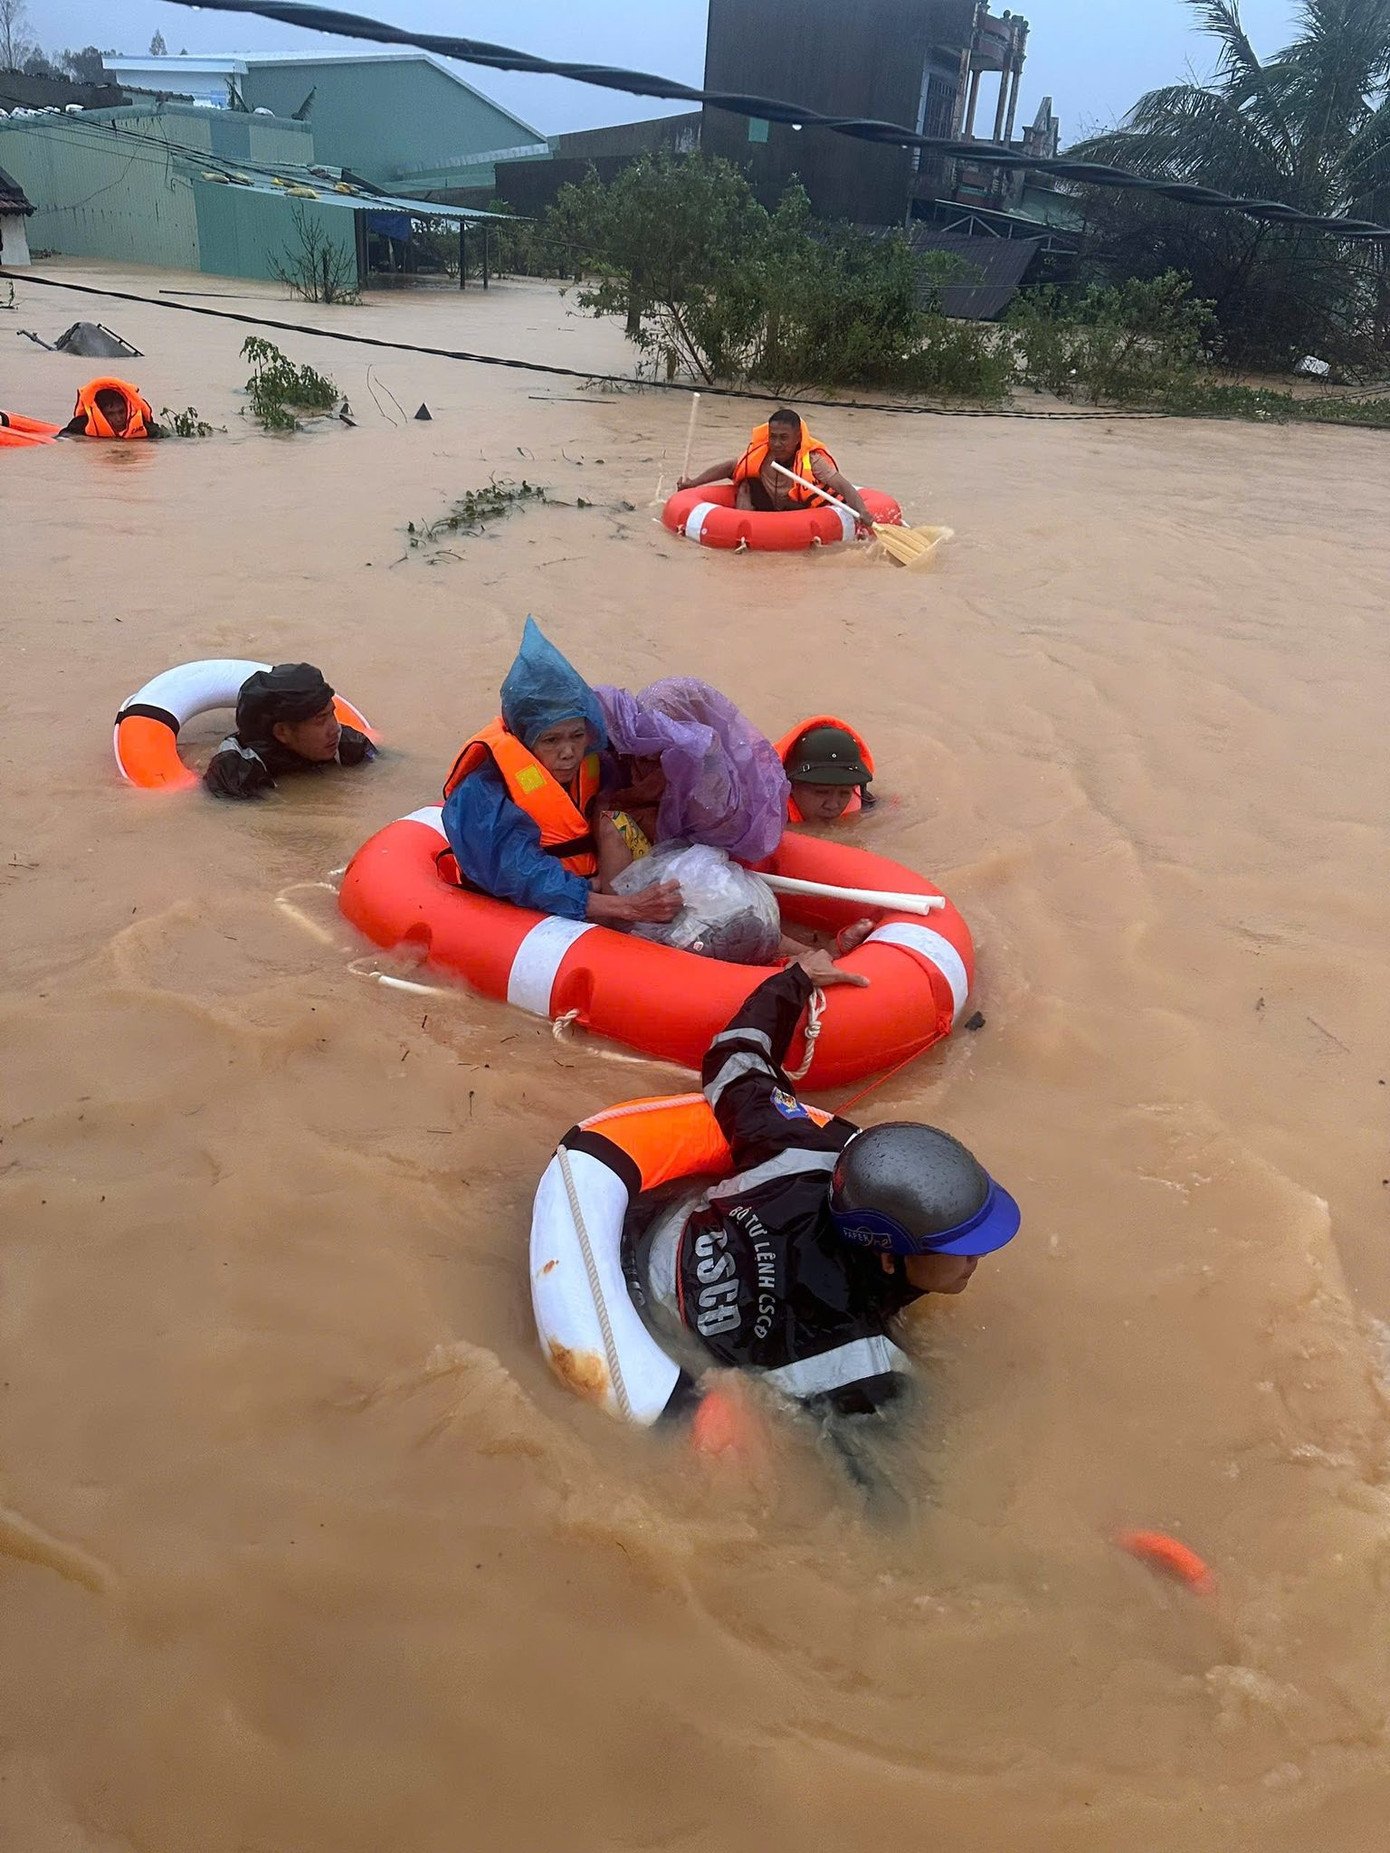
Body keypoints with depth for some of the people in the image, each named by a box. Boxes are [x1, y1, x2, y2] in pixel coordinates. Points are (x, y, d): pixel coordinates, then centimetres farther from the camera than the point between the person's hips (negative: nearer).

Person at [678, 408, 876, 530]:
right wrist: (693, 483, -5)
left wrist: (862, 512, -56)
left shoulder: (813, 460, -29)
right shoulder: (760, 455, -17)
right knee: (747, 483, -16)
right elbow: (729, 467, -2)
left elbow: (844, 487, -38)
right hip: (771, 510, 1)